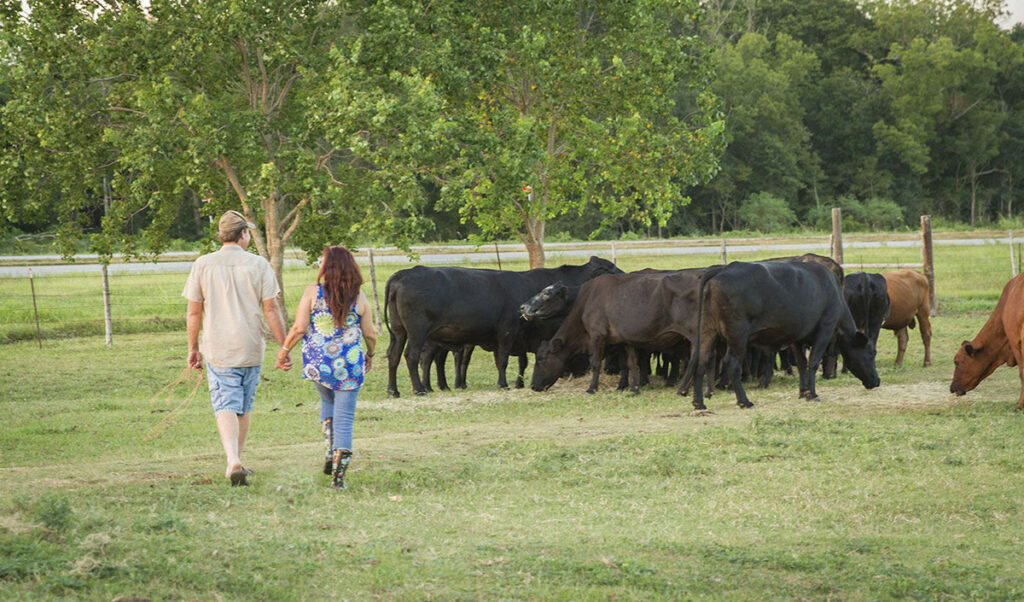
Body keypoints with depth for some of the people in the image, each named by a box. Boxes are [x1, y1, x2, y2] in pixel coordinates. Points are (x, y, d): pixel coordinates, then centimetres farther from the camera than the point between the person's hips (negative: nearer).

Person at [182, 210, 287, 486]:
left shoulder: (203, 264, -1)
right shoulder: (259, 264, -3)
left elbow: (194, 312, 1)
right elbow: (270, 310, -5)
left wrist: (193, 348, 12)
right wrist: (284, 346, 2)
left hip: (217, 349, 0)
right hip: (251, 349, 1)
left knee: (226, 406, -4)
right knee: (244, 407, 15)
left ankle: (233, 460, -25)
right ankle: (237, 463, 23)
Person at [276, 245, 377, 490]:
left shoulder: (313, 292, -7)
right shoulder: (359, 297, -1)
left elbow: (299, 328, -9)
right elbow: (370, 334, 5)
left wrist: (284, 350, 6)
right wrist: (370, 355, 24)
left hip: (317, 362, 0)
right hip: (349, 365, 0)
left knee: (328, 401, 29)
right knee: (345, 417, 3)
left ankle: (329, 451, 14)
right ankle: (339, 475, -3)